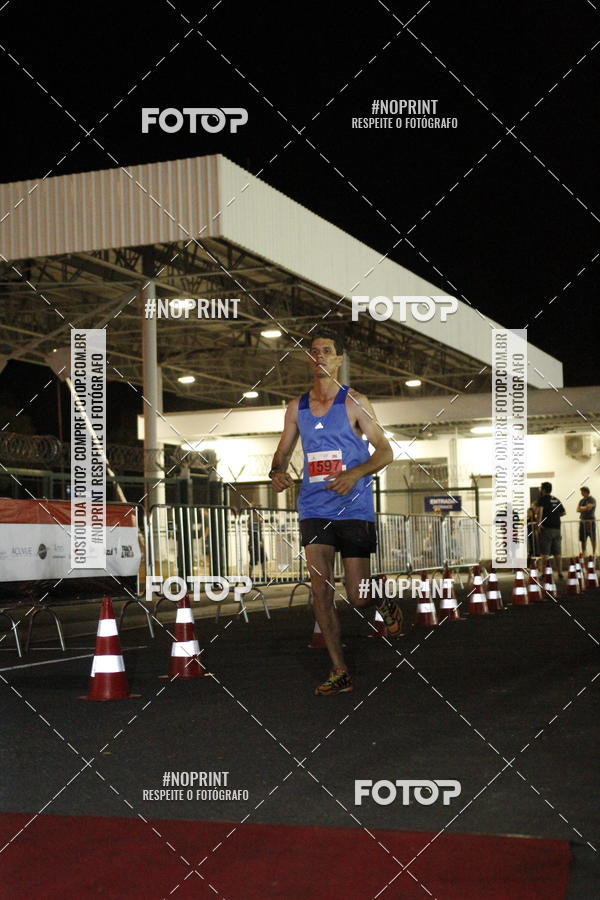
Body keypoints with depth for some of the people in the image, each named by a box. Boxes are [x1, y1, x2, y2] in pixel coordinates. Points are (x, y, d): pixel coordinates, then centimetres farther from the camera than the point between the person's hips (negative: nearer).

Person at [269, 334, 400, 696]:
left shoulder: (354, 402, -3)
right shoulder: (297, 407, 10)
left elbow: (385, 450, -4)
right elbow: (283, 451, 17)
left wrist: (355, 474, -20)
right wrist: (277, 472, -6)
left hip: (354, 507, -4)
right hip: (314, 508, 4)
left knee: (357, 595, -3)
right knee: (321, 590, -3)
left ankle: (387, 604, 34)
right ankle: (340, 673, 6)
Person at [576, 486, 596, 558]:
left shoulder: (592, 500, -4)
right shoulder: (581, 500, 15)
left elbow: (588, 507, -18)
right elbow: (578, 509, 7)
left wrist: (581, 508, -2)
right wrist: (585, 508, -10)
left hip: (590, 521, -6)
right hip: (582, 521, 6)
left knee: (592, 539, -2)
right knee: (583, 539, 5)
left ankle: (594, 553, 4)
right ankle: (583, 553, 13)